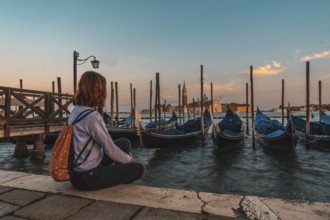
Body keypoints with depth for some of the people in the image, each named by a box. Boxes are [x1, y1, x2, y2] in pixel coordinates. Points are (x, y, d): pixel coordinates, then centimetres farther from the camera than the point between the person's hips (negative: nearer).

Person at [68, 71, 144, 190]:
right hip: (88, 177, -8)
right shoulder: (92, 116, -26)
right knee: (138, 168, 2)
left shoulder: (75, 111, 2)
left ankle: (119, 177, 28)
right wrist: (129, 159, 2)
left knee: (125, 143, 15)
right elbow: (110, 150, -18)